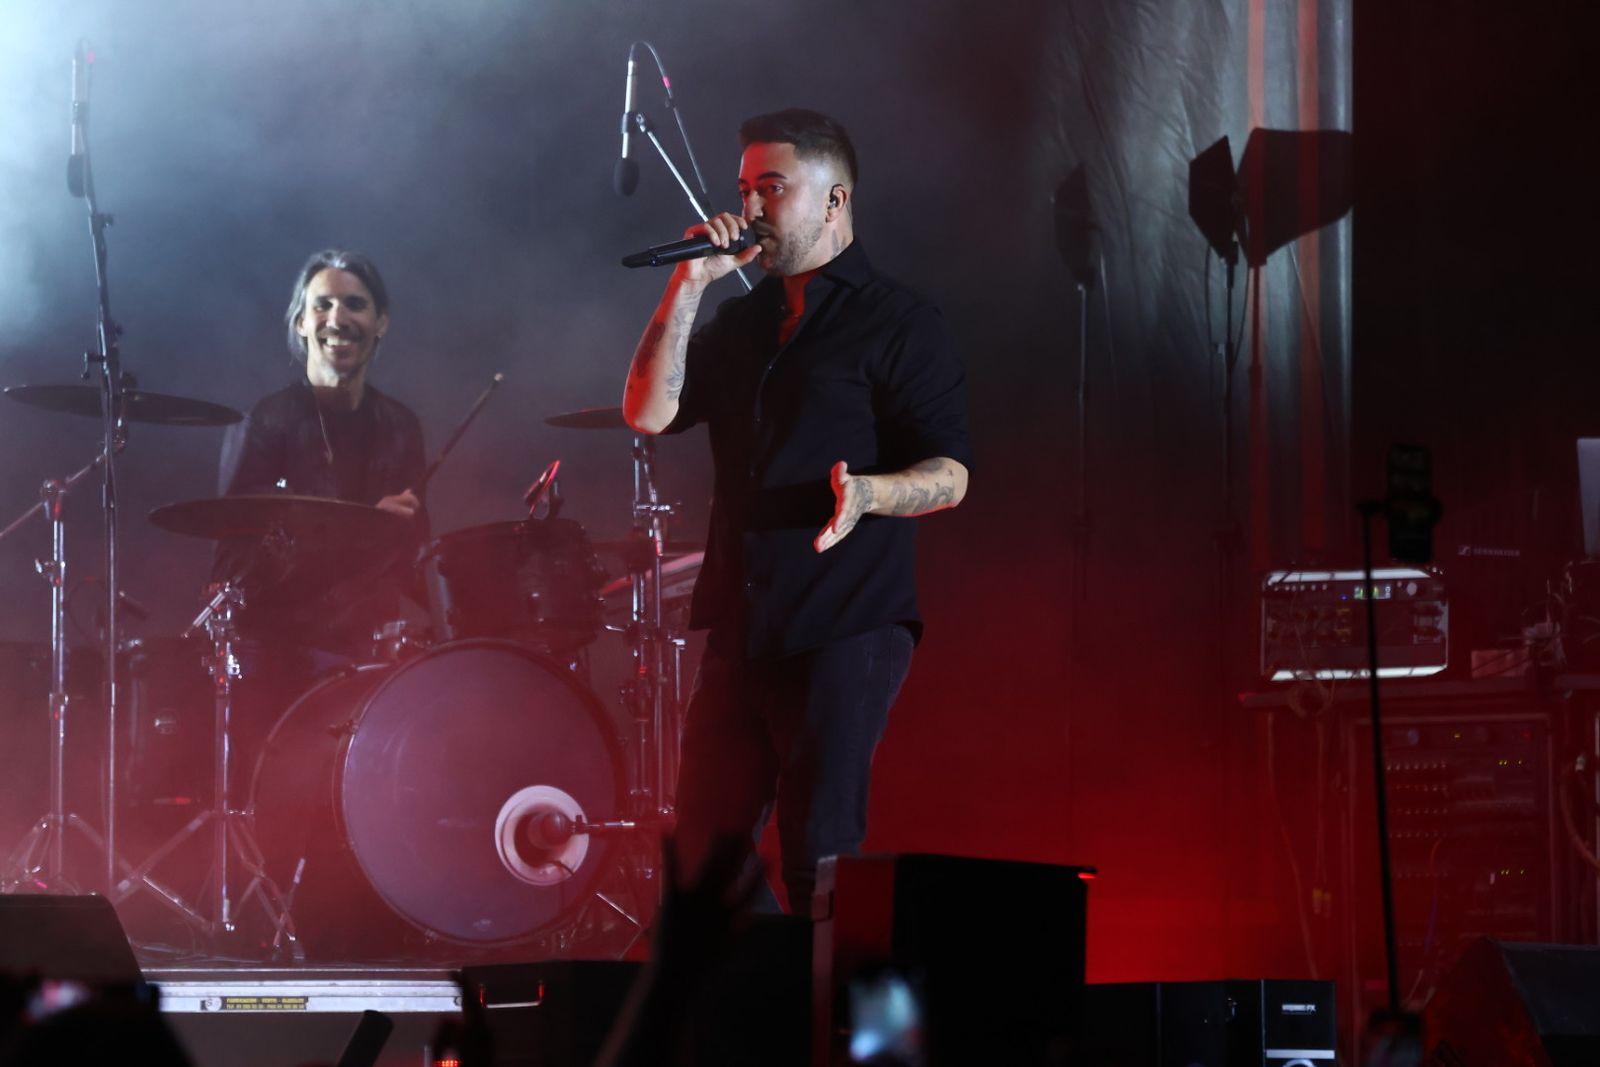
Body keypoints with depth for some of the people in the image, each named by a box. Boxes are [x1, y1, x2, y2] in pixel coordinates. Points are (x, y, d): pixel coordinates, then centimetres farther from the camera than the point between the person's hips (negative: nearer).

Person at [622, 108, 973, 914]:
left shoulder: (898, 324, -2)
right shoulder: (742, 320, 18)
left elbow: (950, 475, -8)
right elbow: (648, 414, 6)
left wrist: (866, 493, -29)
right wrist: (688, 287, 0)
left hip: (847, 629, -7)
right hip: (742, 627, 7)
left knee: (819, 862, -9)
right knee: (702, 854, 8)